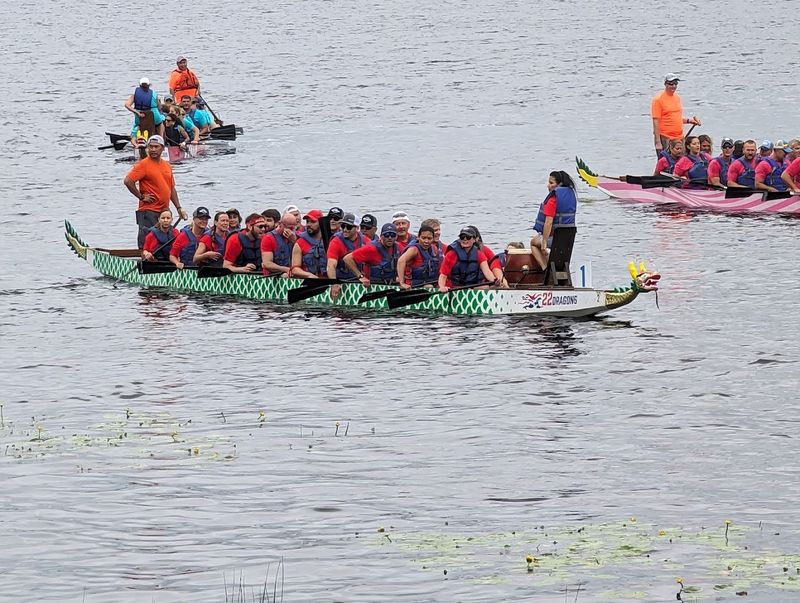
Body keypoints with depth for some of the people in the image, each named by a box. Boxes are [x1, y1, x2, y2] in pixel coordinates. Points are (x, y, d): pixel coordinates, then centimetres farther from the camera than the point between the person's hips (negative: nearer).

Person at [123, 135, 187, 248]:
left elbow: (172, 189, 21)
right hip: (148, 212, -7)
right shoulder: (143, 164, -7)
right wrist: (141, 197, -12)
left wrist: (179, 208, 14)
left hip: (164, 211, 7)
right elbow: (127, 181, -17)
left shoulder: (167, 165, 14)